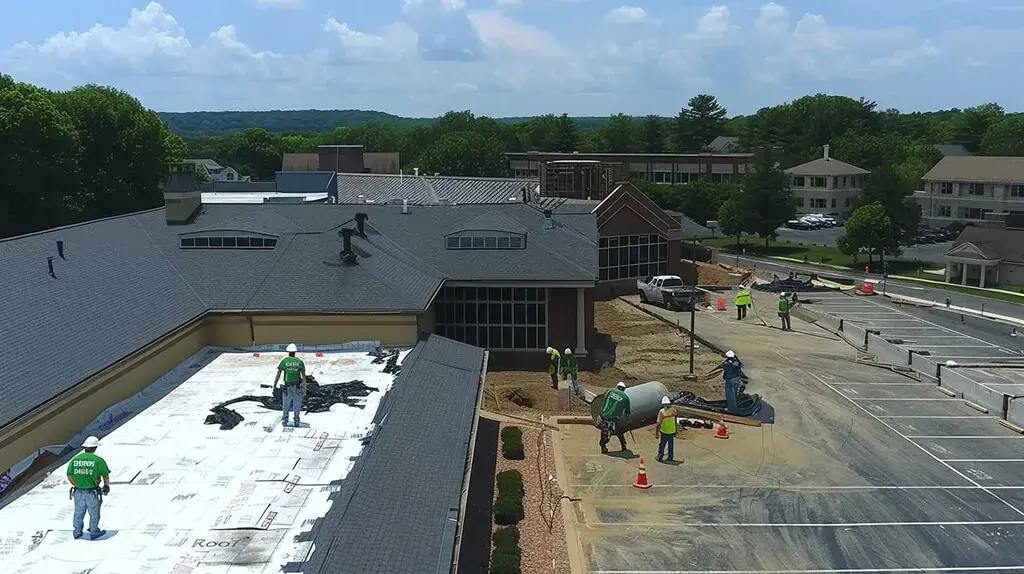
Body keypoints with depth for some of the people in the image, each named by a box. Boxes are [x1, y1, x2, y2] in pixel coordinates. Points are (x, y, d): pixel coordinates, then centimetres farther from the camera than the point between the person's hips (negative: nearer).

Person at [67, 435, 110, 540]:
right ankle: (93, 532, 26)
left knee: (79, 512, 20)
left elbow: (69, 476, 1)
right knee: (94, 513, 14)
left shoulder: (75, 459, -4)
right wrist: (106, 486, 12)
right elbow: (105, 475, -8)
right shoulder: (98, 460, -15)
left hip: (78, 492, 4)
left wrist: (76, 485, 16)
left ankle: (77, 532, 32)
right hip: (92, 493, -4)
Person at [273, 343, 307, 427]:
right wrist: (304, 386, -2)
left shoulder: (284, 361, -2)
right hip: (297, 386, 0)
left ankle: (285, 421, 13)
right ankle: (296, 422, 7)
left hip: (287, 386, 0)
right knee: (297, 405, 8)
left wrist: (274, 385, 0)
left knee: (286, 405, 12)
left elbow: (278, 374, -4)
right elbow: (303, 375, -4)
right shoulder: (299, 361, 0)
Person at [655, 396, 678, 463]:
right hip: (672, 431, 3)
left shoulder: (661, 411, -17)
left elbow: (658, 423, -16)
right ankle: (670, 458, 23)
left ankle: (660, 457, 18)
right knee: (671, 445, 15)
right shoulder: (673, 409, -9)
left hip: (663, 432, -3)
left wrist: (656, 433, -10)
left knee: (661, 445, 12)